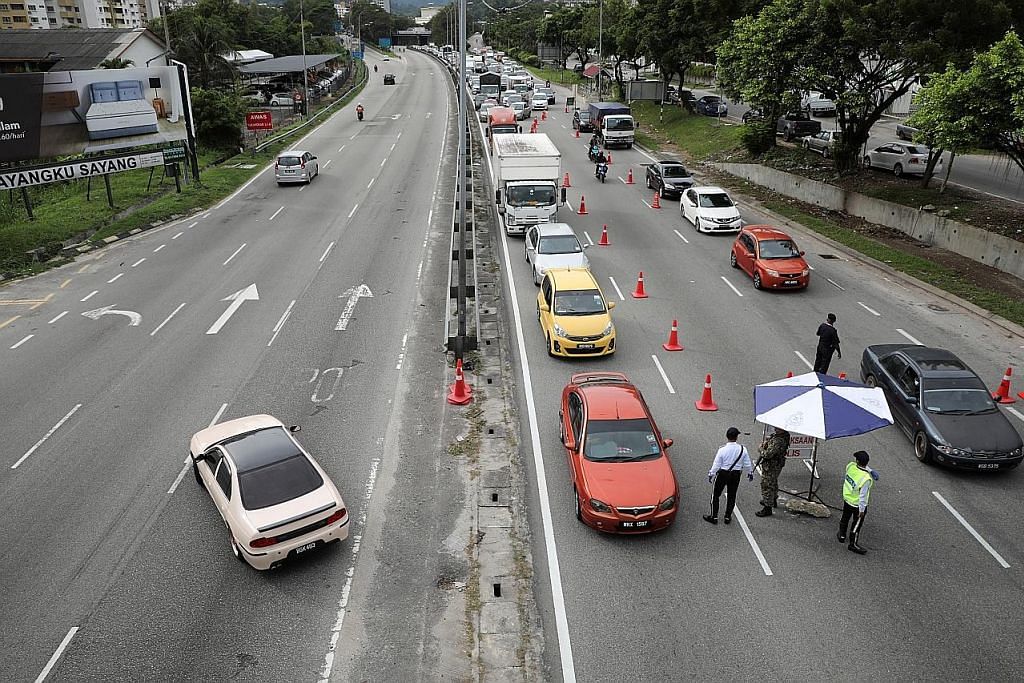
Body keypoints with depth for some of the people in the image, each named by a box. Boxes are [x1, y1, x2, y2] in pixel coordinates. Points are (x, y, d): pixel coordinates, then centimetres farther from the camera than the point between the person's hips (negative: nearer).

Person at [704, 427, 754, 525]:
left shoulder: (722, 450, -18)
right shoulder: (743, 449, -10)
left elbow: (716, 465, -11)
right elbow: (747, 464, 1)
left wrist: (711, 474, 3)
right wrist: (750, 473, 18)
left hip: (723, 474, -3)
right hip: (736, 475, 3)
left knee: (715, 495, 10)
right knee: (731, 496, 17)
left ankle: (714, 517, 14)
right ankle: (728, 517, 24)